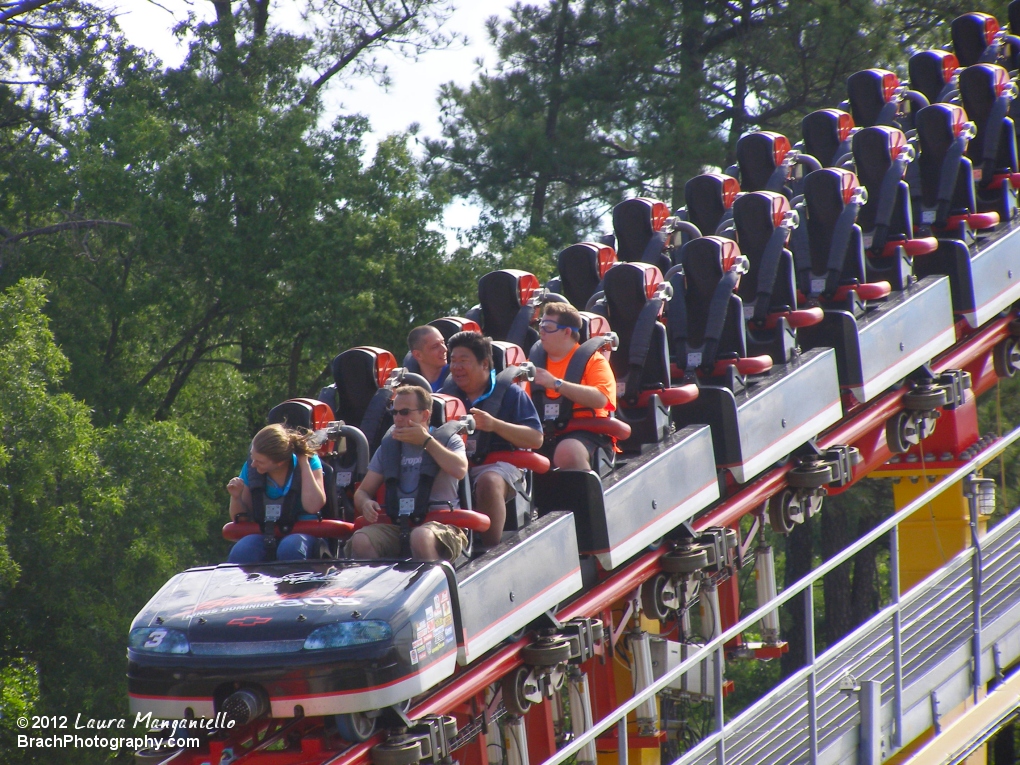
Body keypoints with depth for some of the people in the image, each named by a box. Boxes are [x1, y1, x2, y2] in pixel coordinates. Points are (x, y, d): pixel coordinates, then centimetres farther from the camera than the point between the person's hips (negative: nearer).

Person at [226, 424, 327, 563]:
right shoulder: (251, 467, 2)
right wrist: (236, 497, -11)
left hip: (300, 531, -2)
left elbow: (313, 506, -22)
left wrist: (303, 462, -16)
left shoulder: (308, 461, -6)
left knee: (289, 550, -38)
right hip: (262, 533, 2)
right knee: (240, 553, -32)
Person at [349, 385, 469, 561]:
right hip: (396, 525, 3)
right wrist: (366, 504, -7)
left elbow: (460, 470, -13)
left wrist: (426, 441, -3)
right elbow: (363, 491, 19)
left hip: (440, 523, -3)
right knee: (360, 540, -29)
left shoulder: (449, 440, 9)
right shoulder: (388, 446, 19)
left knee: (421, 536, -39)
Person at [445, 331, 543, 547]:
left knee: (489, 481, -38)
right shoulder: (448, 393, 21)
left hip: (499, 464, -3)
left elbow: (536, 439, 1)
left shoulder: (510, 393, 10)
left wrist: (494, 425, -10)